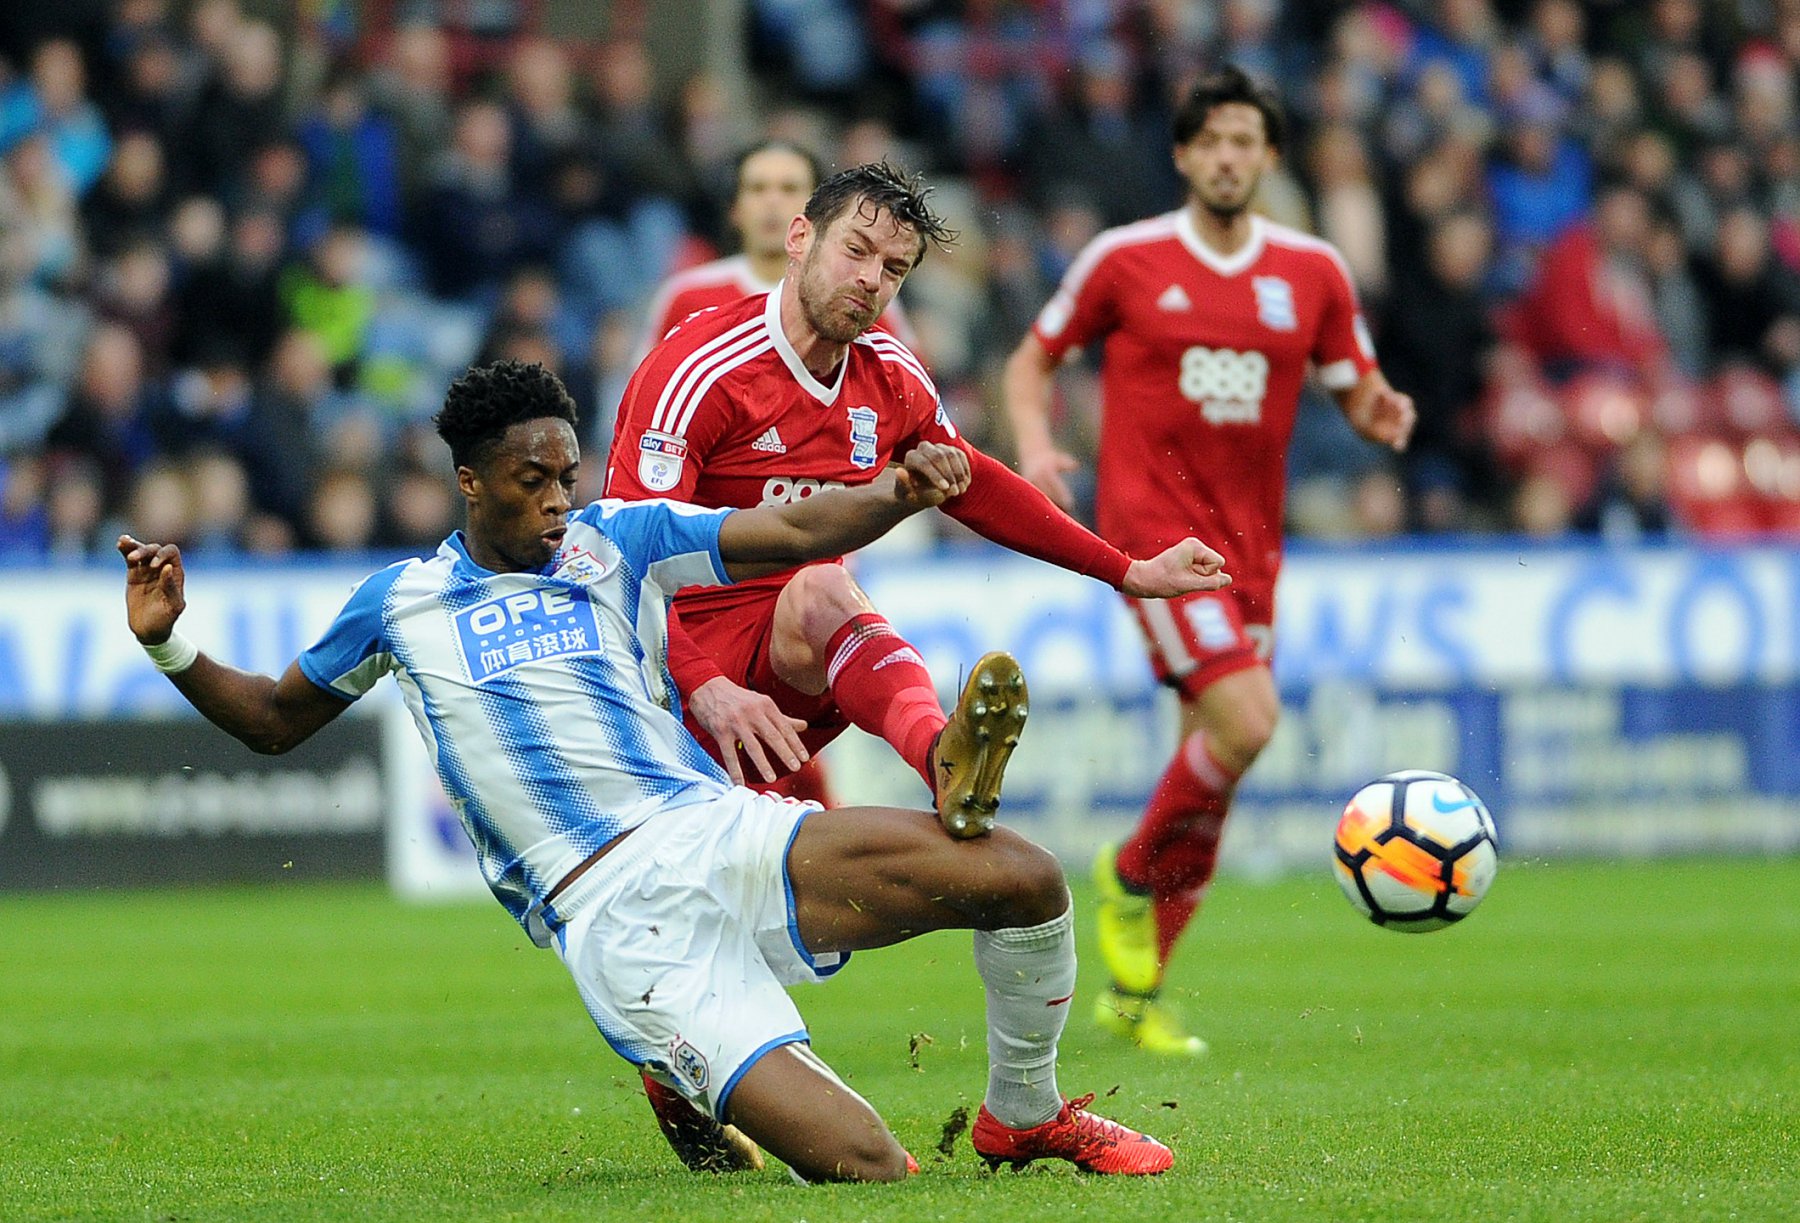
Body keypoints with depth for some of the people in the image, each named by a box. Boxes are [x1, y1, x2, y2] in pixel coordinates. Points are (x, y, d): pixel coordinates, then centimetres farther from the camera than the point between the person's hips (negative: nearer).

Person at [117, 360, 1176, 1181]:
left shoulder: (612, 540, 14)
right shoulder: (402, 604, 13)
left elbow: (799, 531, 6)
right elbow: (271, 720, 25)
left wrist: (902, 492, -14)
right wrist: (169, 643, 8)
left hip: (721, 832, 3)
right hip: (612, 920, -3)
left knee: (1022, 878, -19)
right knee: (862, 1166, -22)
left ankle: (1026, 1113, 8)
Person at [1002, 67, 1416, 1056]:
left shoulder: (1312, 273, 7)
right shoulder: (1124, 261, -1)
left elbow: (1358, 393, 13)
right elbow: (1032, 359, 10)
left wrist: (1384, 415, -11)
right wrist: (1035, 444, -10)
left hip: (1249, 540, 5)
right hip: (1150, 520, -5)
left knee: (1211, 769, 6)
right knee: (1244, 721, -23)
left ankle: (1134, 992, 19)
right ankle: (1132, 874, 3)